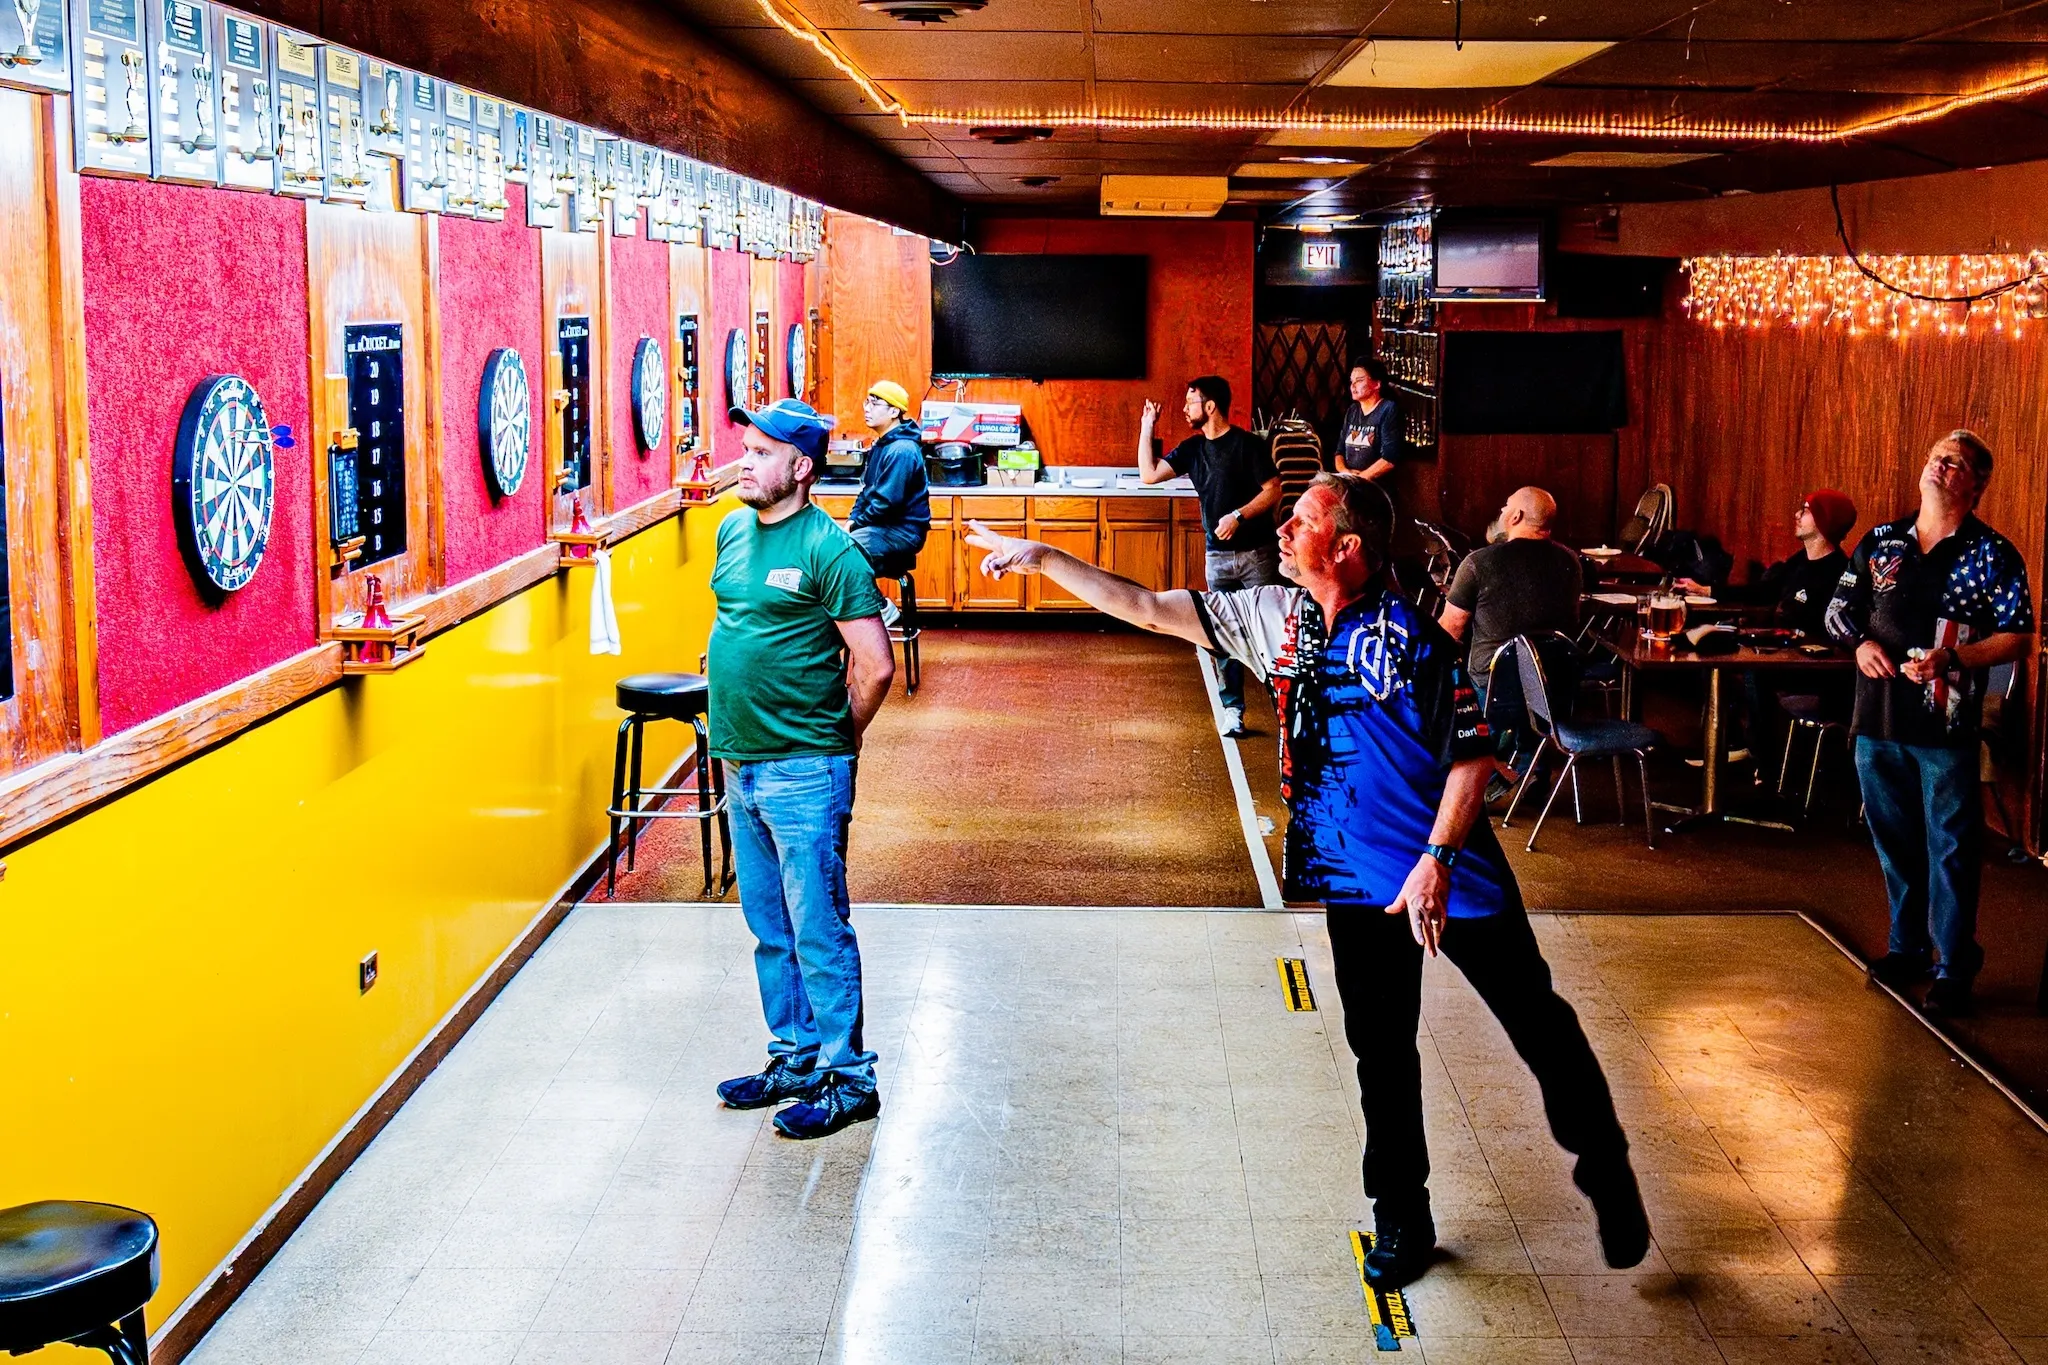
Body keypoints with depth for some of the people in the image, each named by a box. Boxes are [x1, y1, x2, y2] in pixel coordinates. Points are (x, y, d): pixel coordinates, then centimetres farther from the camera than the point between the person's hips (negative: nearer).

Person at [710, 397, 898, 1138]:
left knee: (818, 931, -1)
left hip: (803, 772, -8)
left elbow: (875, 665, -15)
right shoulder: (733, 530, 9)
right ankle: (797, 1057, 29)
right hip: (743, 768, 8)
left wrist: (831, 737, -3)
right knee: (770, 929, 16)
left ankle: (848, 1077, 9)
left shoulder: (829, 548, -14)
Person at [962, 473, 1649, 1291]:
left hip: (1452, 873, -5)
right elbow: (1145, 608, 5)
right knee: (1380, 1052, 12)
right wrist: (1040, 558, 3)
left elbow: (1472, 754, -15)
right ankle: (1401, 1217, 27)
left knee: (1539, 1026, 5)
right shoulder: (1275, 619, 2)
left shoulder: (1411, 634, -15)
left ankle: (1606, 1173, 26)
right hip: (1357, 878, 5)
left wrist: (1437, 861, -23)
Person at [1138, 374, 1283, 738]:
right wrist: (1146, 428, 3)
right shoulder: (1193, 448, 8)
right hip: (1218, 555, 5)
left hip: (1257, 553, -5)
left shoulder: (1247, 444, -9)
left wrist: (1238, 515, -22)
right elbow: (1149, 474, 4)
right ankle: (1231, 709, 10)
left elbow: (1273, 491, -11)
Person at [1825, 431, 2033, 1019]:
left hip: (1947, 727, -4)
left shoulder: (1993, 556, -2)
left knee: (1951, 849, -1)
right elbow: (1838, 610, 15)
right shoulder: (1880, 542, 10)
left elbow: (2017, 638, -5)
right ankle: (1906, 946, 29)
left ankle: (1954, 969, 7)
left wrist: (1953, 658, -19)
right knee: (1894, 839, 14)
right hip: (1877, 720, 4)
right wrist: (1860, 644, -6)